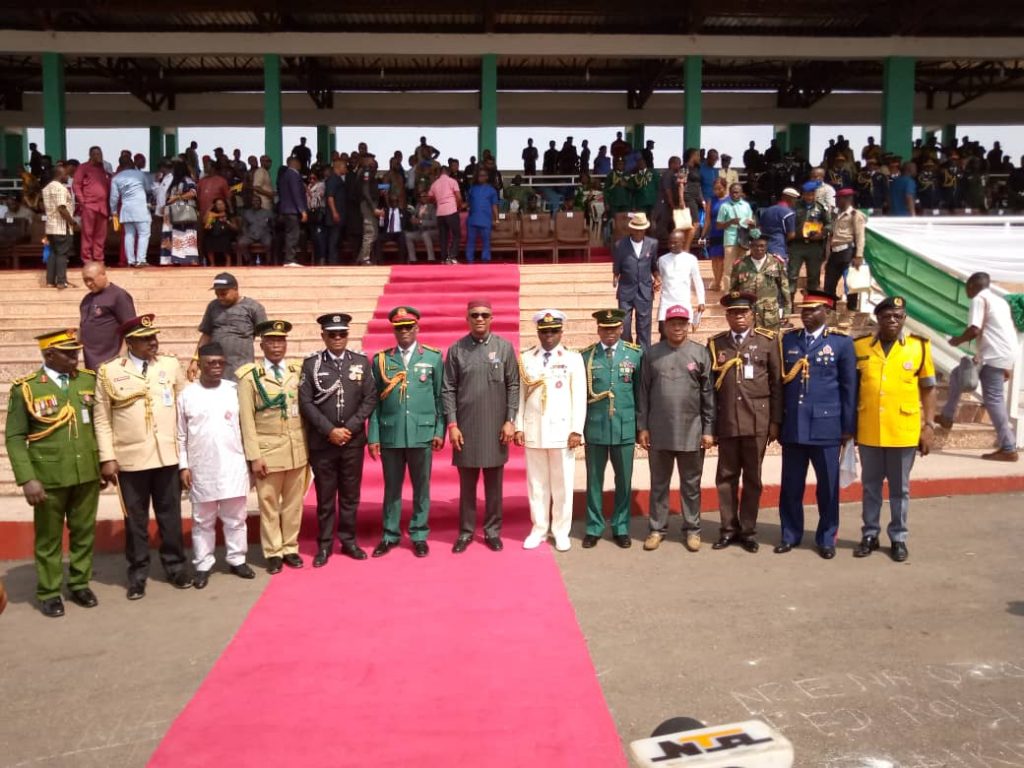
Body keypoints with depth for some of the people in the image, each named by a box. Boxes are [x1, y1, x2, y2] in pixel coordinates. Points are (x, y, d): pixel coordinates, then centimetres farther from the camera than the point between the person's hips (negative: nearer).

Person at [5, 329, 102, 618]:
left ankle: (80, 584, 29)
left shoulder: (89, 381, 3)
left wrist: (104, 463, 7)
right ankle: (49, 592, 24)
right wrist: (27, 479, -14)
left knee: (84, 532, 13)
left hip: (87, 474, 3)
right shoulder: (25, 388, -6)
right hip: (49, 478, -3)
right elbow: (14, 438, -7)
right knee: (49, 537, 10)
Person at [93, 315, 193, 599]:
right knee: (135, 520, 8)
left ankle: (176, 567, 25)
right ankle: (137, 575, 22)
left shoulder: (171, 365, 4)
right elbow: (102, 419, -1)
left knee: (170, 516, 11)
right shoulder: (109, 371, -2)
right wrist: (107, 458, -6)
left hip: (168, 456, 2)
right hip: (130, 459, -1)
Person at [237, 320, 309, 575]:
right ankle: (273, 553, 18)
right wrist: (254, 456, -9)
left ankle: (290, 548, 23)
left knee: (294, 503, 10)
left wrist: (309, 446, 2)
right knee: (269, 504, 6)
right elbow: (246, 419, -5)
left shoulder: (298, 370, 6)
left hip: (298, 450, 3)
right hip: (268, 451, -3)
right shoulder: (249, 375, -3)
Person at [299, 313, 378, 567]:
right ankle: (324, 546, 18)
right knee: (325, 496, 7)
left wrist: (350, 428, -9)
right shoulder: (311, 363, -1)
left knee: (350, 495, 10)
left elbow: (370, 398, 0)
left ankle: (349, 541, 23)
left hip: (353, 441, 2)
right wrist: (329, 431, -12)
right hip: (322, 442, -1)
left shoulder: (361, 361, 4)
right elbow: (306, 403, -5)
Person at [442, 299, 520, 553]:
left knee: (494, 483, 8)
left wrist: (510, 420, -5)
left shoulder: (504, 347, 2)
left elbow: (513, 386, 1)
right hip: (465, 427, 0)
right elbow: (448, 390, 1)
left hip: (496, 427, 0)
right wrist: (452, 424, -6)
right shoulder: (456, 350, 2)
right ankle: (466, 531, 19)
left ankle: (492, 531, 20)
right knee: (467, 483, 8)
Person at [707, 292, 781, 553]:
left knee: (752, 478, 7)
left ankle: (748, 530, 19)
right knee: (726, 477, 7)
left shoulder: (768, 340, 2)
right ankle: (729, 529, 19)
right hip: (726, 422, 2)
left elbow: (777, 383, 1)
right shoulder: (715, 344, 7)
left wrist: (775, 421, -2)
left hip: (757, 422, -1)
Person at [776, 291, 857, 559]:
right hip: (792, 426, 2)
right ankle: (790, 535, 21)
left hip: (826, 426, -2)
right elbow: (780, 382, 9)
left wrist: (848, 427, -2)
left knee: (827, 486, 8)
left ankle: (826, 538, 21)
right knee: (791, 485, 8)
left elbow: (849, 388, 0)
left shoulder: (842, 342, 0)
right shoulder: (788, 340, 8)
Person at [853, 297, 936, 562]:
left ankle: (898, 538, 23)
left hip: (904, 431, -1)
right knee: (870, 486, 12)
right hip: (868, 431, 1)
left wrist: (929, 426, -2)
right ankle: (870, 535, 25)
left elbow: (928, 389, 3)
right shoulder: (859, 347, 1)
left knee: (900, 488, 10)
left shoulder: (919, 346, -1)